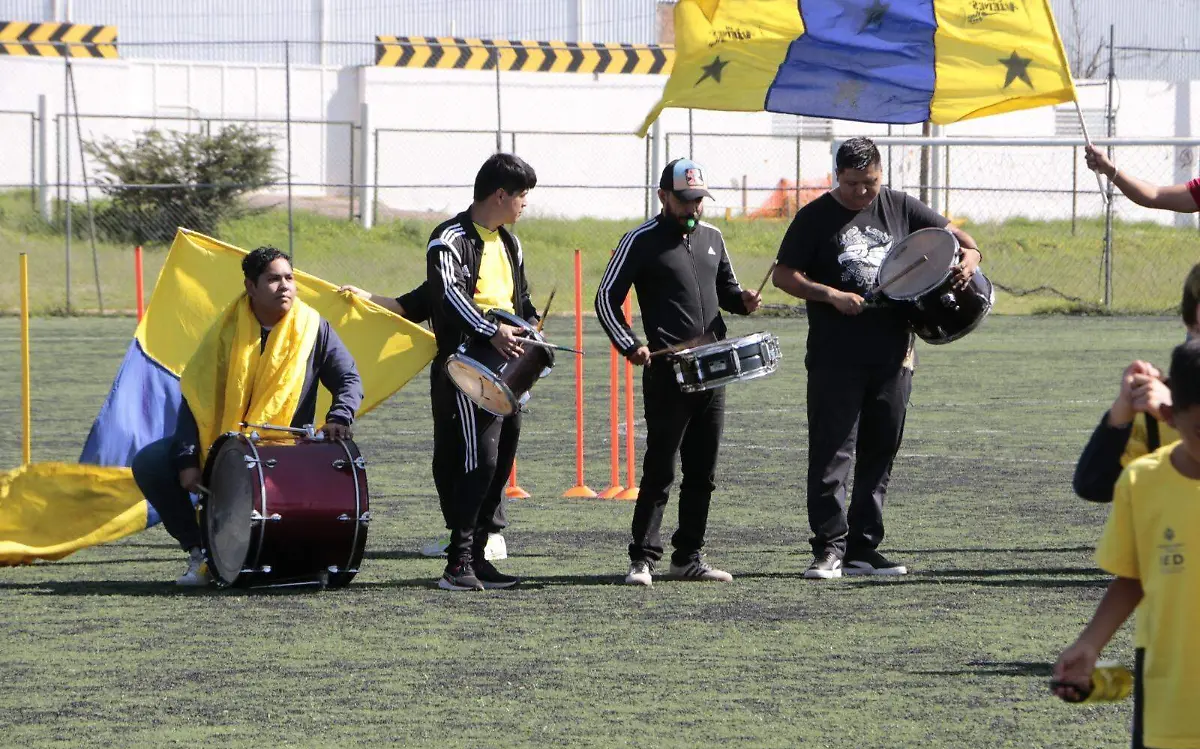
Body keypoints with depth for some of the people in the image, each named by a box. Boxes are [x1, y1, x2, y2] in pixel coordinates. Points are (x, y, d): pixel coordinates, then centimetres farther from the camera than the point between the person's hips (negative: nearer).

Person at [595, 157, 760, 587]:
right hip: (667, 373, -6)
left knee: (703, 472, 9)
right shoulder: (641, 242, -3)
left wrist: (741, 301, 4)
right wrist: (630, 346, -16)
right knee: (660, 471, -8)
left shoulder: (711, 238, 15)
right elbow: (607, 299, -3)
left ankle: (689, 558, 17)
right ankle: (643, 559, -5)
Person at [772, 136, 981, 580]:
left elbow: (949, 232, 16)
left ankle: (863, 548, 13)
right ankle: (829, 548, -7)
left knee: (880, 452, 7)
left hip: (892, 355, 4)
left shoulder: (899, 208, 9)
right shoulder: (816, 218, -1)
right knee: (832, 454, -8)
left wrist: (969, 254, -6)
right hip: (835, 357, -4)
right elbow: (784, 276, -1)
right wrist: (830, 295, -15)